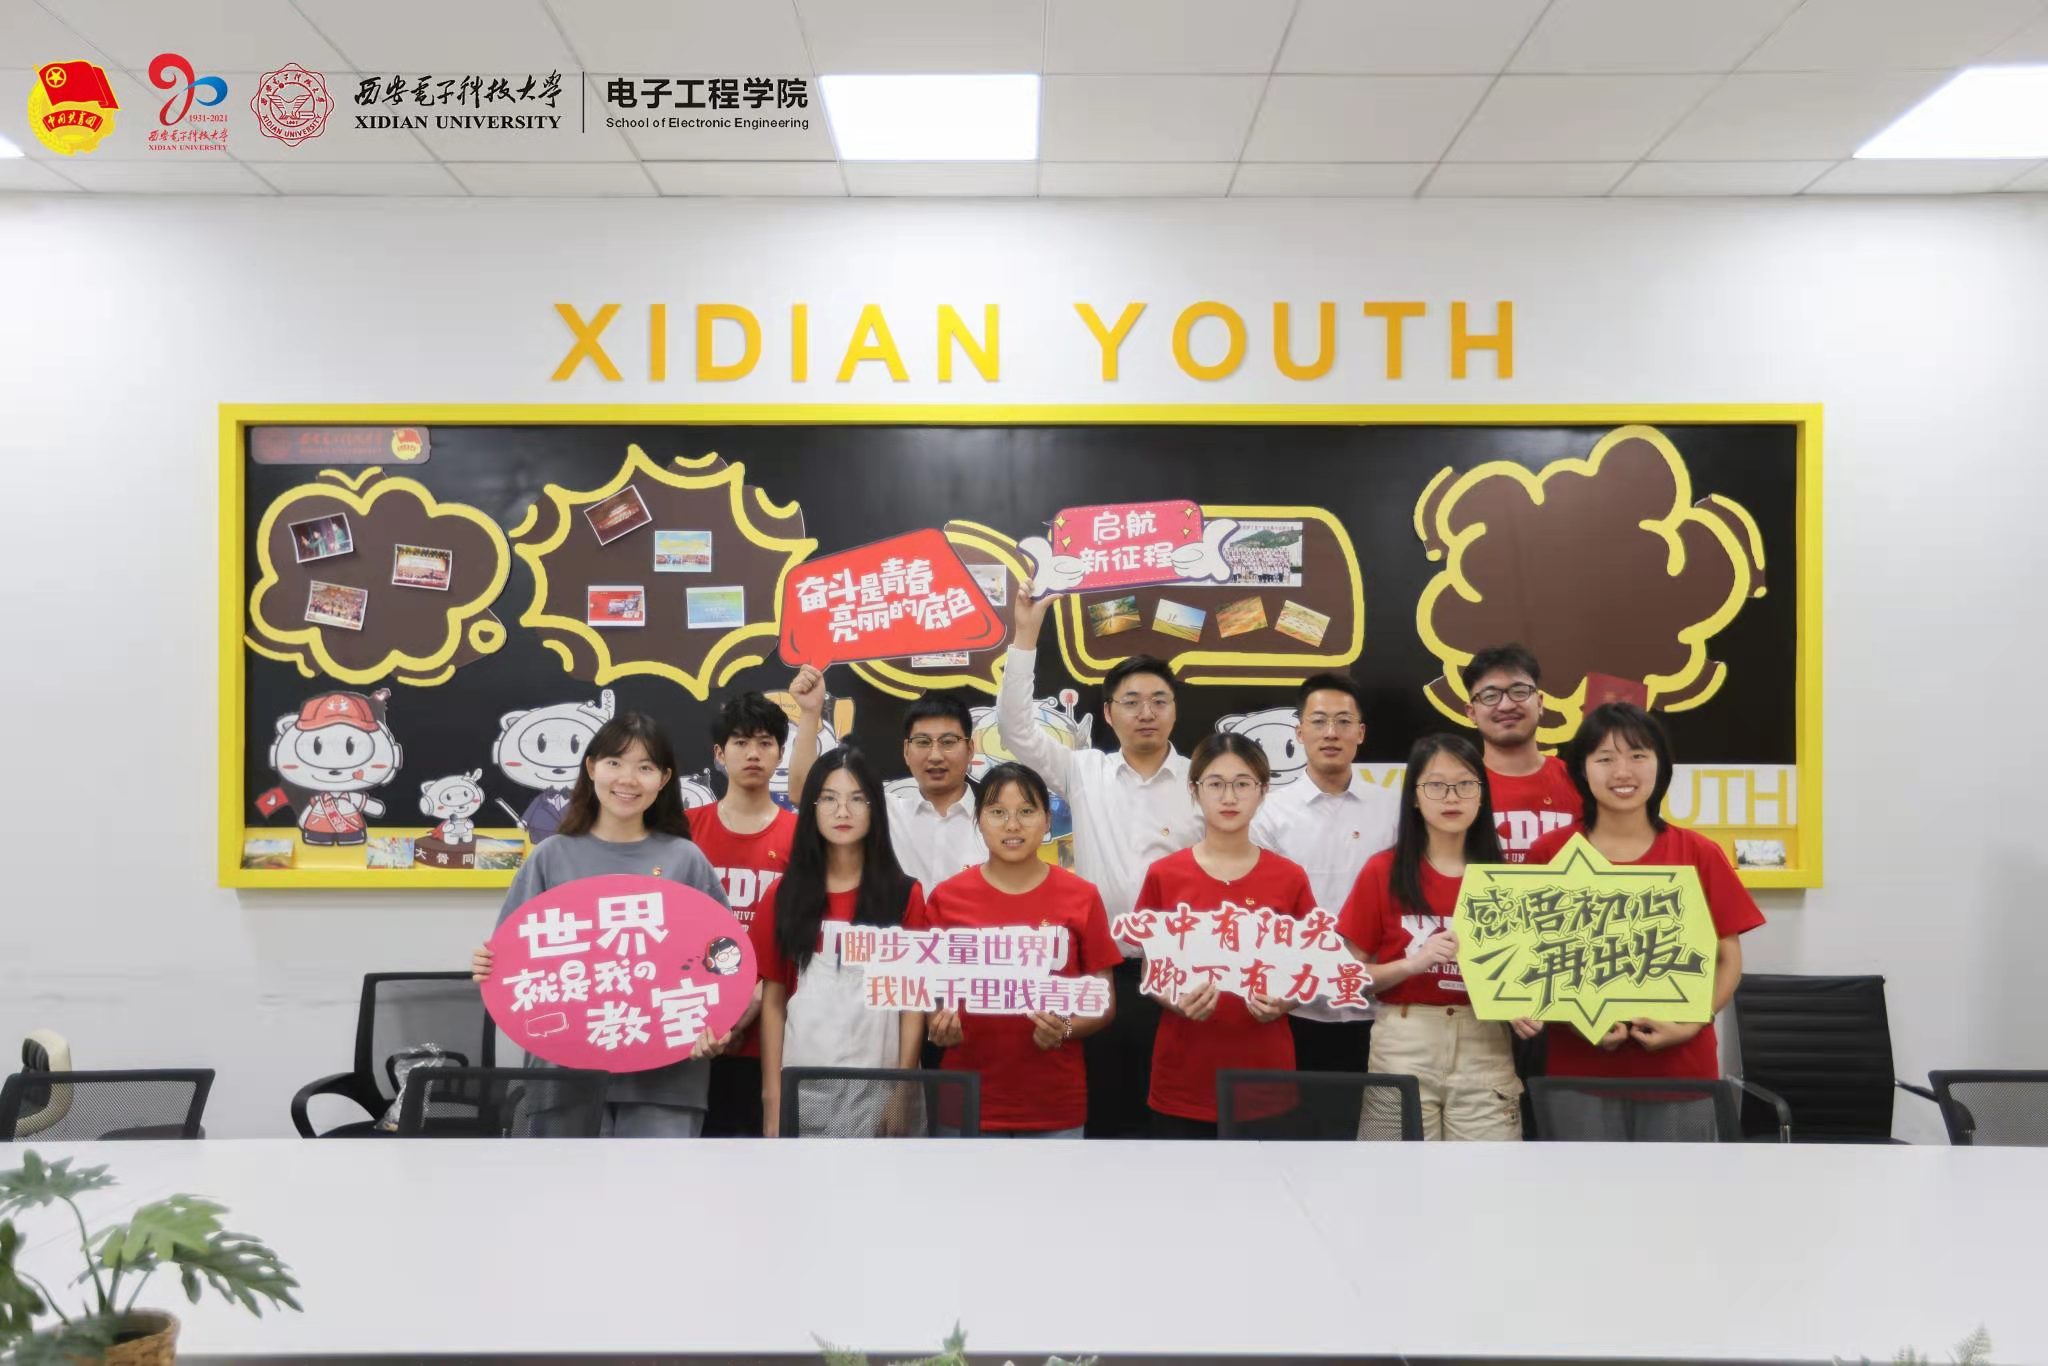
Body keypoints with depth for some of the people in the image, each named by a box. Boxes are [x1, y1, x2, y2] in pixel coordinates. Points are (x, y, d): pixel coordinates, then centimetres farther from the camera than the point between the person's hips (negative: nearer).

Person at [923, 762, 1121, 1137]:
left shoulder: (1081, 897, -2)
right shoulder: (947, 898, -1)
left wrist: (1066, 1029, -15)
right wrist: (940, 1027, -13)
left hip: (1055, 1107, 0)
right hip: (967, 1102, 0)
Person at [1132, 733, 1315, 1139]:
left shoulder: (1290, 878, 1)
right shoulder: (1164, 876, -1)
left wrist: (1283, 1003, -13)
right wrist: (1176, 1001, -16)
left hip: (1264, 1074, 1)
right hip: (1183, 1081, 0)